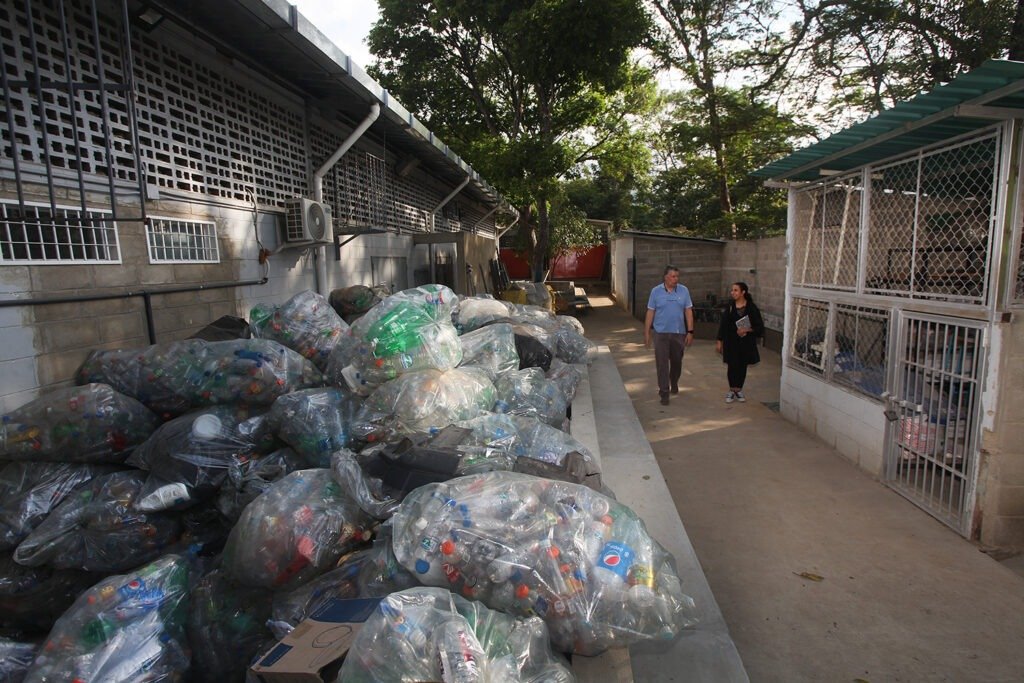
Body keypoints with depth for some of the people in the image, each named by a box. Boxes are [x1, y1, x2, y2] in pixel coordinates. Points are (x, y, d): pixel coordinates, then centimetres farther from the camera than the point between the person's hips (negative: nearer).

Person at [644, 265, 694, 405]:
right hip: (661, 333, -2)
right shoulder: (656, 291, -2)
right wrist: (646, 333, -1)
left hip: (679, 333, 2)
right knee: (662, 363, -3)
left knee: (677, 361, 15)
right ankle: (664, 392, 3)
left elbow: (688, 312, 3)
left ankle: (674, 383, 41)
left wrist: (690, 331, -2)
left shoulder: (684, 291, 1)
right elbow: (650, 313, 0)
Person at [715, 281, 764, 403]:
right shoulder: (730, 307, -1)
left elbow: (759, 326, -3)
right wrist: (719, 341, 1)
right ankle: (732, 390, 13)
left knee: (742, 366, 8)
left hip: (746, 343, 0)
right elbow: (723, 324, 2)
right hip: (731, 342, 0)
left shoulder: (751, 308, -5)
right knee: (732, 366, -2)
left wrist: (747, 330, -19)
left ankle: (739, 390, 23)